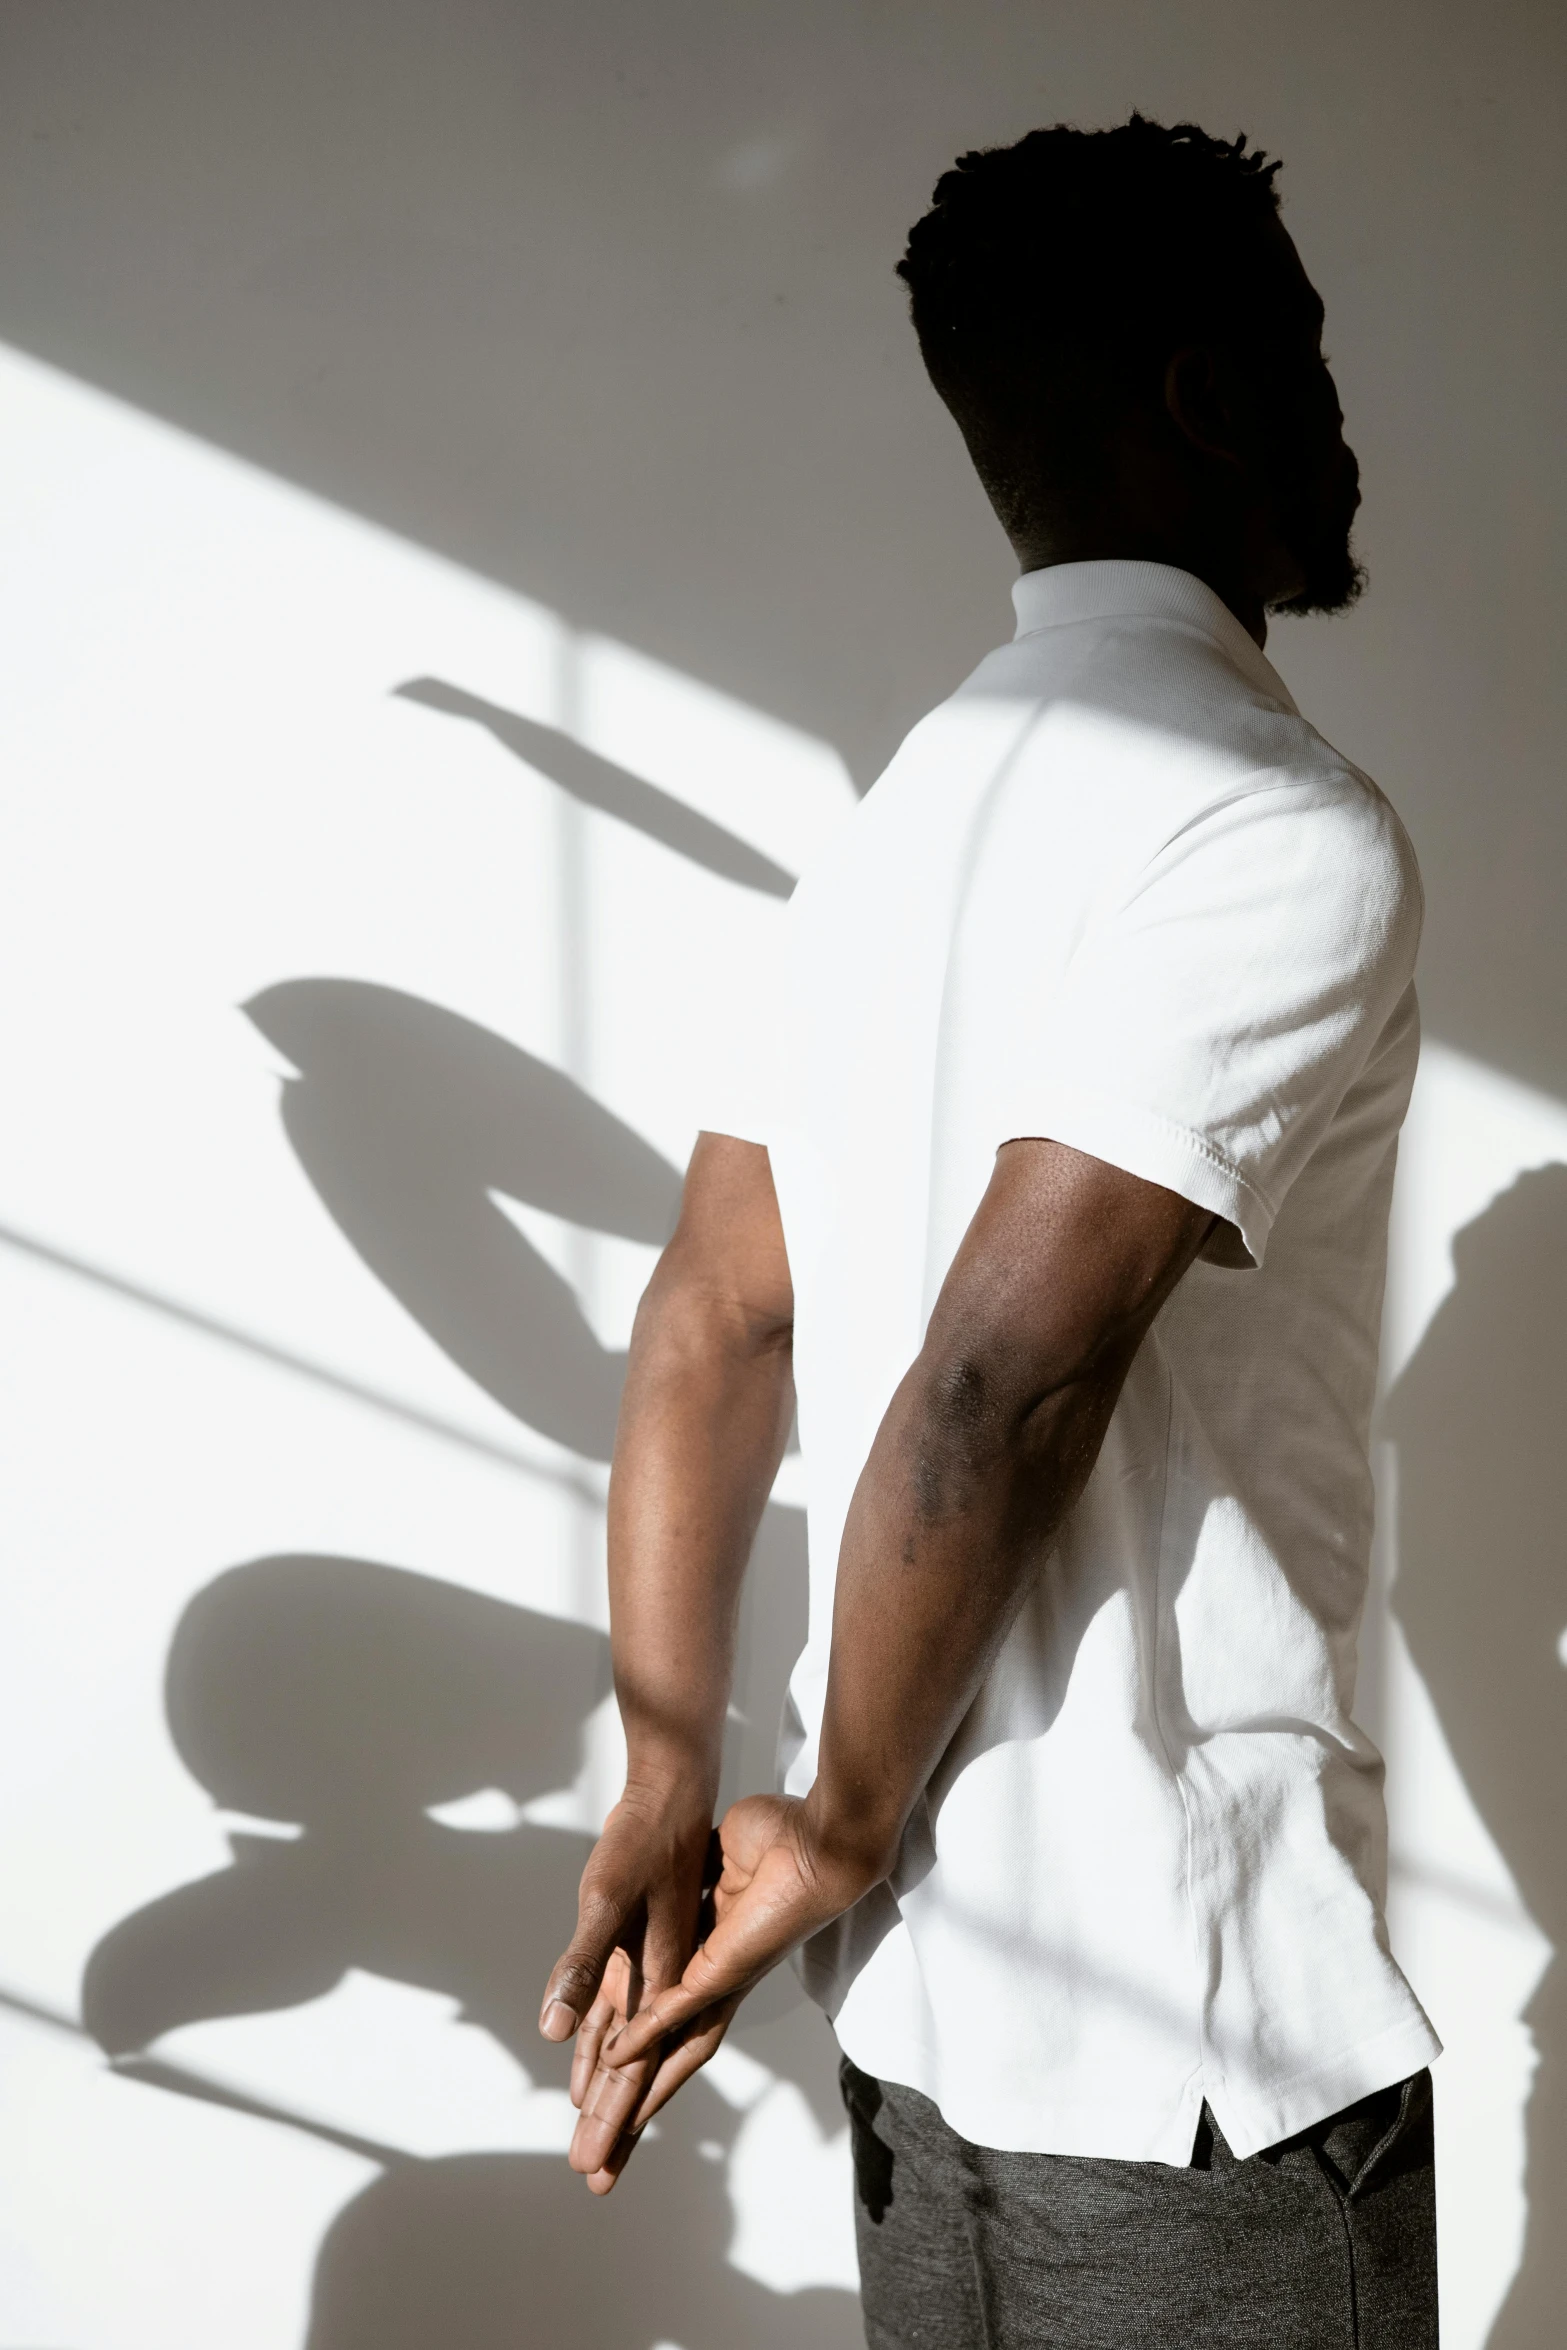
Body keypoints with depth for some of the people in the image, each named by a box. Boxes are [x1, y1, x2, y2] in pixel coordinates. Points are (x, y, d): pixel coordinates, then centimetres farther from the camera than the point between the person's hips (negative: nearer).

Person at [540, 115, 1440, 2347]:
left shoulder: (915, 807, 10)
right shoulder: (1289, 832, -17)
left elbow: (713, 1321, 6)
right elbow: (1003, 1383, -24)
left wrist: (669, 1791, 6)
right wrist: (844, 1827, -10)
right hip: (1188, 2027, -8)